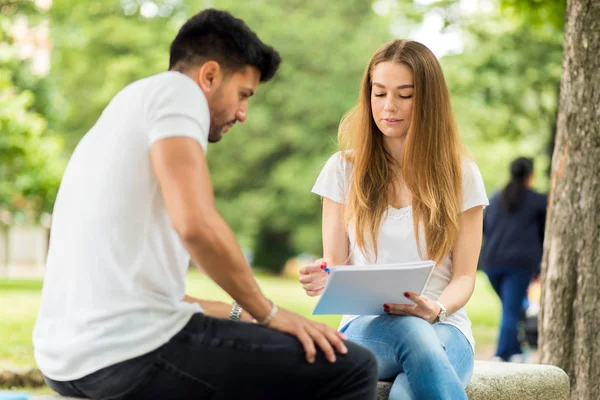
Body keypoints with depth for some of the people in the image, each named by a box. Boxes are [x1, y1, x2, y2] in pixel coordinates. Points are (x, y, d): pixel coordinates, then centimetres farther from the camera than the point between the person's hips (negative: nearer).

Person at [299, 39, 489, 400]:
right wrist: (322, 278, -16)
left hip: (443, 328, 0)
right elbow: (335, 262, 10)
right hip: (366, 325, 1)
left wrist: (436, 309, -19)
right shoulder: (344, 169, 10)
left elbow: (464, 276, 4)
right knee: (410, 332, -40)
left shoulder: (460, 175, 8)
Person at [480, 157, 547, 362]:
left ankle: (515, 352, 16)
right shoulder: (539, 201, 5)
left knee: (510, 308, 17)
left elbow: (483, 229, 20)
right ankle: (501, 355, -17)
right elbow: (544, 235, 9)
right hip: (520, 262, -4)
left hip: (492, 261, 4)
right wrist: (538, 267, 17)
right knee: (511, 311, -7)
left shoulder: (495, 199, 16)